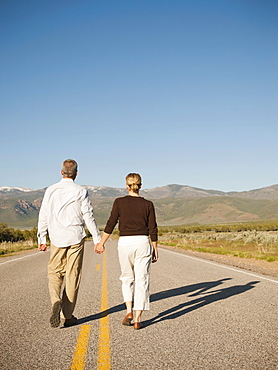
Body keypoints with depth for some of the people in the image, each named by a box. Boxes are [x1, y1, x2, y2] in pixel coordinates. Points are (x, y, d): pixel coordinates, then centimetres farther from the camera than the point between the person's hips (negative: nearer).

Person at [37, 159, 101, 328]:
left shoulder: (51, 190, 2)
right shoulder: (81, 192, -5)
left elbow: (43, 216, 4)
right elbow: (89, 217, -5)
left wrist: (42, 239, 12)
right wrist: (97, 239, 0)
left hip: (57, 238, 2)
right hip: (76, 238, -1)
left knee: (55, 273, 13)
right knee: (72, 276, 6)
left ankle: (56, 302, -13)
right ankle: (67, 315, 12)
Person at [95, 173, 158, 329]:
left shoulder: (119, 202, -2)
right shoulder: (148, 204, 1)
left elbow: (111, 224, -2)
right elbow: (153, 229, 1)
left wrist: (101, 243, 8)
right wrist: (155, 249, 10)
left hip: (125, 242, 0)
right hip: (142, 242, 0)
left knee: (127, 278, 19)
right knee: (141, 280, 5)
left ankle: (129, 311, 6)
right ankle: (138, 319, 4)